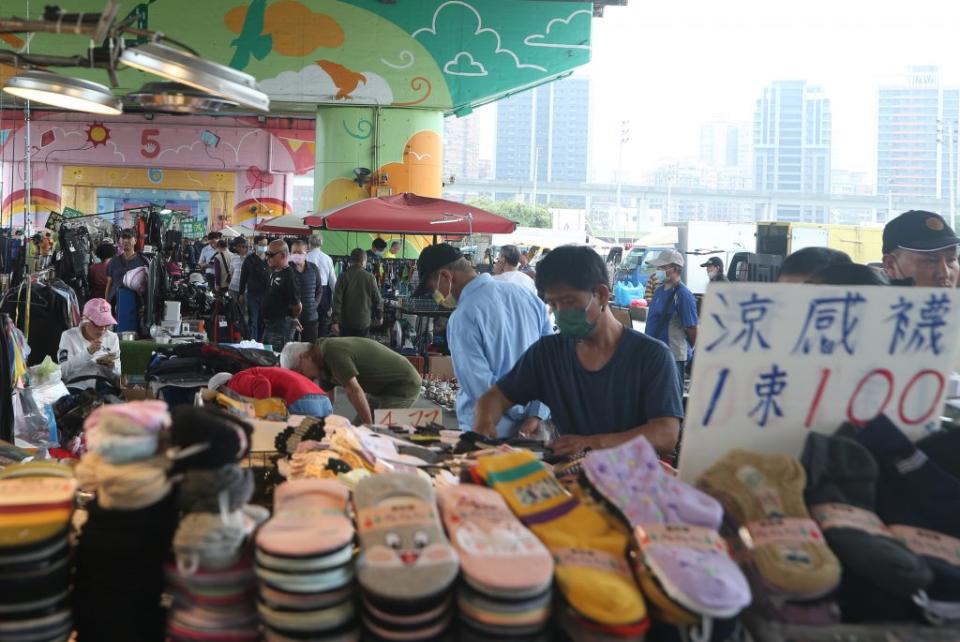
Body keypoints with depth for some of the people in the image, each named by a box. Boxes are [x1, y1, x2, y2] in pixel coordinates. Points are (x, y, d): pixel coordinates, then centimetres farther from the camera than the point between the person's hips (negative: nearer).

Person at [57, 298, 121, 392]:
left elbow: (117, 376, 13)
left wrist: (111, 366, -8)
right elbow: (63, 372, -6)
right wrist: (88, 352, -15)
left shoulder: (112, 338, 16)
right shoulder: (69, 336, 8)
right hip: (76, 388, -2)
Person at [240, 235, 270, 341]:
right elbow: (243, 277, 1)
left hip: (267, 295, 3)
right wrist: (241, 293, 0)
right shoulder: (249, 260, -2)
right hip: (253, 294, -3)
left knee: (262, 321, 9)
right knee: (253, 321, -3)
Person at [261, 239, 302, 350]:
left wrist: (291, 319, -1)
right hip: (269, 324, 10)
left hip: (281, 327, -10)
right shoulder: (274, 272, 9)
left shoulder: (289, 276, -21)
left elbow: (297, 307, -22)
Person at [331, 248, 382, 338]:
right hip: (364, 322, -1)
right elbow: (377, 299, 0)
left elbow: (337, 300, -9)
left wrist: (334, 321, -7)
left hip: (345, 322, 1)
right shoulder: (370, 277, -5)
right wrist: (379, 316, 15)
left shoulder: (343, 277, -4)